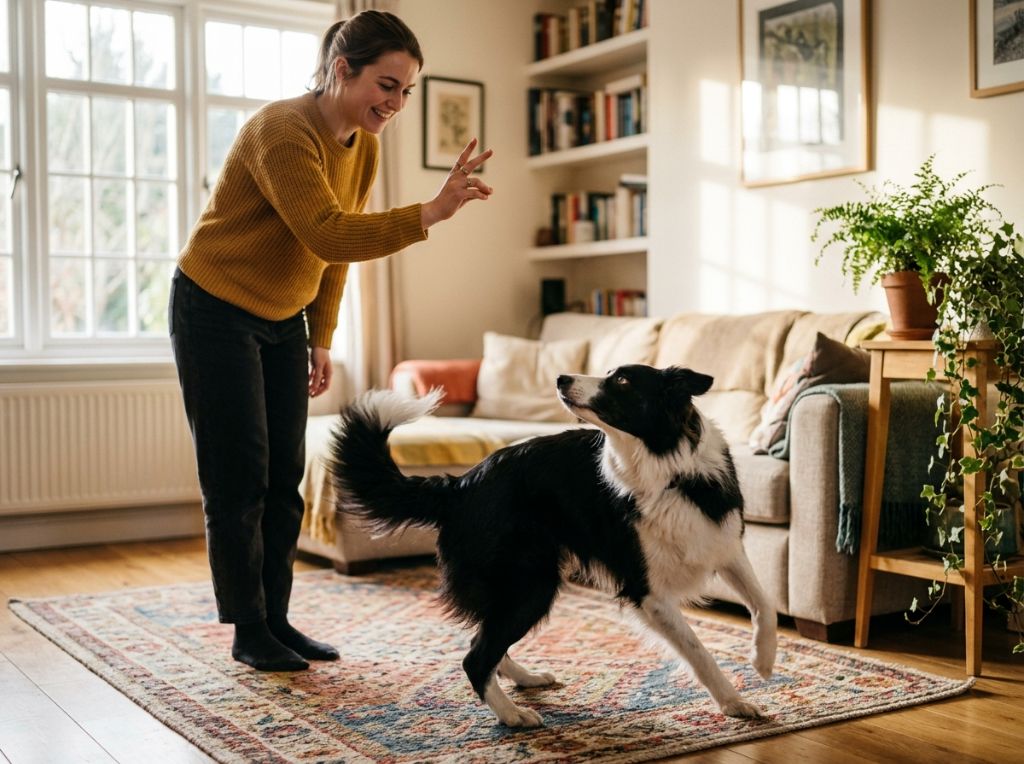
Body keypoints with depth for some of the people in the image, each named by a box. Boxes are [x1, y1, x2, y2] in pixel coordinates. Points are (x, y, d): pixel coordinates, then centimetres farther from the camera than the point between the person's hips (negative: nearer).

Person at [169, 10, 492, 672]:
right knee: (238, 478, -4)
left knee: (285, 477, 6)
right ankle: (249, 633, 6)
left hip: (283, 319, 7)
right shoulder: (282, 132, -24)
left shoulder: (365, 145, 0)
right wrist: (429, 214, -43)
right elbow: (327, 235, -36)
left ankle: (276, 619, 15)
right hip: (215, 311, -7)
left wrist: (321, 338, 9)